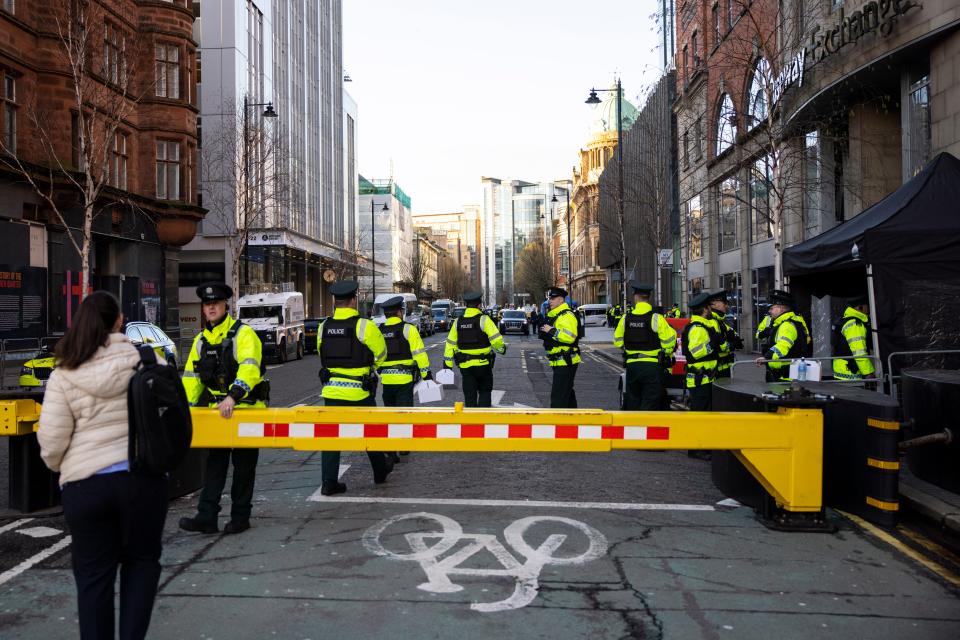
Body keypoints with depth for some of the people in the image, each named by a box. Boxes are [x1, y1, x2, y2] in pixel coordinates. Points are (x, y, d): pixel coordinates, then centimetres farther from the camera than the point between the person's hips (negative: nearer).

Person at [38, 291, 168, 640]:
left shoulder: (64, 374, -2)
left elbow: (51, 439, -4)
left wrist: (62, 466, 16)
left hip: (85, 484, 0)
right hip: (143, 477, 0)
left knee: (93, 573, 13)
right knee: (142, 560, 19)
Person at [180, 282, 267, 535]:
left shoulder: (244, 334, -12)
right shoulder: (201, 340, 10)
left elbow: (249, 369, -27)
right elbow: (191, 376, 13)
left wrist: (233, 396, -40)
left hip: (246, 409, -6)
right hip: (217, 411, 6)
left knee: (244, 466, 5)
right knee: (214, 464, 6)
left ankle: (240, 518, 15)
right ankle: (206, 517, 8)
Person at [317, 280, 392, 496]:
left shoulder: (324, 327, 1)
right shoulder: (364, 325, -12)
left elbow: (322, 353, 12)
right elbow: (380, 353, -3)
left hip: (331, 389, 3)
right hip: (359, 391, -3)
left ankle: (329, 482, 3)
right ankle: (380, 471, 32)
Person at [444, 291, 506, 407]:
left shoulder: (458, 322, 4)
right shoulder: (483, 320, -10)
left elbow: (450, 344, 5)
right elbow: (496, 339, -16)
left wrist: (447, 365, 8)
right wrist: (502, 348, 5)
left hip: (465, 366, 3)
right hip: (483, 364, -3)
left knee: (469, 395, 10)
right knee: (484, 392, 12)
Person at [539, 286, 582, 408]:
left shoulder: (567, 316, -16)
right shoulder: (554, 315, 18)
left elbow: (570, 336, -30)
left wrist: (552, 331, -24)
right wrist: (544, 333, 12)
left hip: (565, 363, -11)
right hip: (561, 362, 11)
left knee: (558, 396, -11)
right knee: (568, 393, 20)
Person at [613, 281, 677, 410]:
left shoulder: (626, 318, 0)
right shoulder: (656, 318, -10)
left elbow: (617, 342, 8)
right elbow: (669, 341, -9)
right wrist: (666, 355, 11)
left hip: (632, 366, 3)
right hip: (652, 366, -3)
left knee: (633, 402, 15)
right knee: (649, 404, 1)